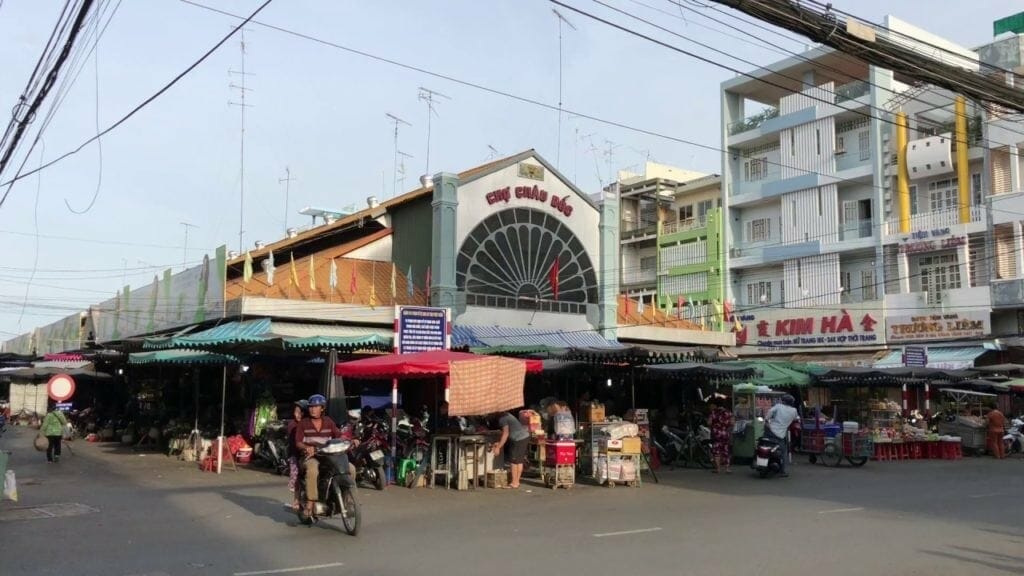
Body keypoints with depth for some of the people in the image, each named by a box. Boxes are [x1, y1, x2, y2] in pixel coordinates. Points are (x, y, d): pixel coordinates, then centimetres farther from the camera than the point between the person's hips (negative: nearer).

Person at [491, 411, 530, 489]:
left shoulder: (502, 418, -12)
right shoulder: (506, 415, 17)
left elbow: (505, 434, -18)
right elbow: (507, 432, 20)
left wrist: (498, 447, -15)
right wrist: (499, 443, 19)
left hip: (519, 439, -10)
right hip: (525, 436, 10)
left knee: (513, 461, -2)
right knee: (520, 461, 14)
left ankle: (514, 483, 3)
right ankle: (517, 481, 21)